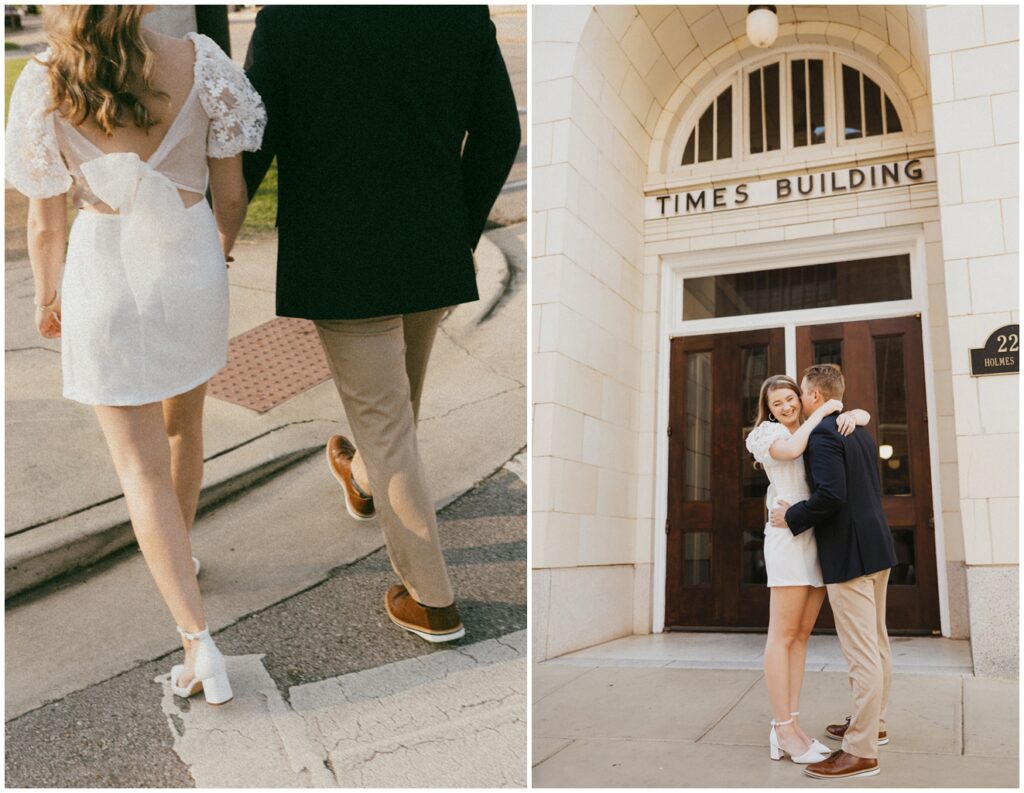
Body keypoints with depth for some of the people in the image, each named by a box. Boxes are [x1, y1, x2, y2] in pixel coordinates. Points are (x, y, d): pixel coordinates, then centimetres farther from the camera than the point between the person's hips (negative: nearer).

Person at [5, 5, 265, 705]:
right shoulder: (199, 64, -12)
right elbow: (231, 192, -4)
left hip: (106, 277, -2)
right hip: (192, 267, 2)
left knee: (141, 465, 5)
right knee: (182, 422, 25)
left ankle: (198, 638, 1)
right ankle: (179, 554, 48)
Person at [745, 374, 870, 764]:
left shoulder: (816, 431, 22)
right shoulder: (767, 433, 4)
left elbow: (864, 415, 19)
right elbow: (790, 450, -17)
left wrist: (849, 415, -4)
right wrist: (821, 412, -8)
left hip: (819, 539, 7)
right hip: (789, 536, -7)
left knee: (802, 635, 6)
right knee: (782, 635, -6)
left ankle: (790, 726, 9)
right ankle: (783, 732, -5)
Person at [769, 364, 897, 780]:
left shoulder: (821, 435, -15)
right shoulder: (860, 433, 14)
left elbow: (831, 495, -26)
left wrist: (792, 517, -13)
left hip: (849, 553, -10)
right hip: (875, 546, 10)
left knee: (860, 652, -6)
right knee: (876, 643, 19)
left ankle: (861, 751, -1)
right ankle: (873, 722, 34)